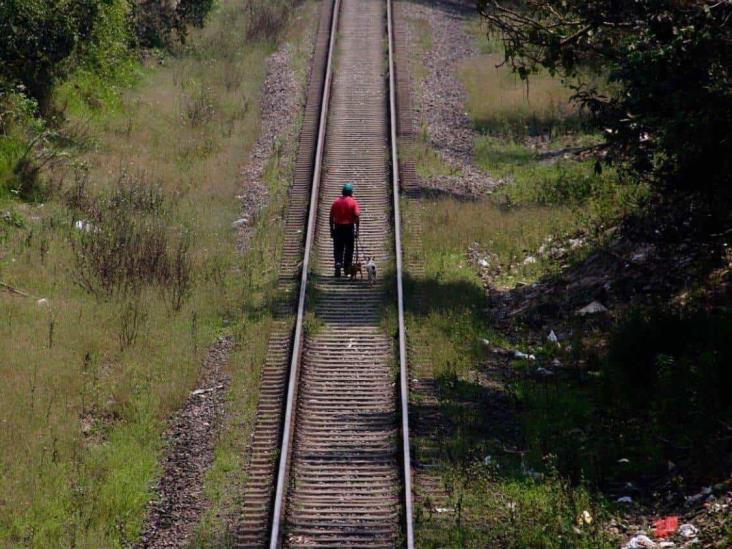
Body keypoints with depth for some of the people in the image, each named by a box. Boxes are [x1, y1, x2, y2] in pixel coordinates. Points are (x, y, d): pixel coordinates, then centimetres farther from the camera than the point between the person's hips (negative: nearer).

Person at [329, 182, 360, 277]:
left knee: (338, 249, 6)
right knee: (349, 248, 9)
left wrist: (332, 230, 11)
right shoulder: (353, 202, -3)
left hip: (338, 227, 2)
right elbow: (357, 216, -10)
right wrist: (357, 230, -5)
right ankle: (347, 268, 13)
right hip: (349, 227, -2)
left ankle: (338, 263, -17)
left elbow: (331, 217, 4)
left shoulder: (336, 201, 4)